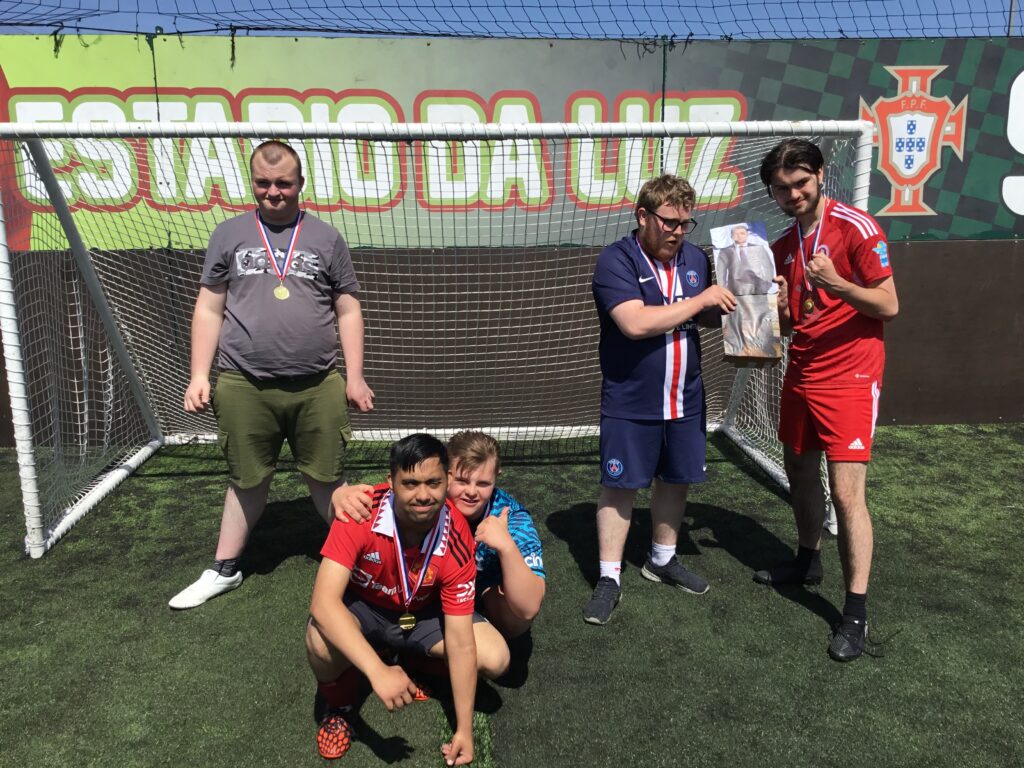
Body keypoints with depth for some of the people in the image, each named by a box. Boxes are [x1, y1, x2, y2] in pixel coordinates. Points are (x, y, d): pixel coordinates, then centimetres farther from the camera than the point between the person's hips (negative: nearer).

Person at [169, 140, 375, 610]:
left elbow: (348, 311, 8)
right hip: (244, 387, 1)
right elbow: (209, 309, 9)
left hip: (318, 386, 0)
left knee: (325, 479, 7)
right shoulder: (230, 235, 8)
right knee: (247, 481, 11)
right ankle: (224, 570, 29)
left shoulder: (326, 238, 8)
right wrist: (199, 375, 2)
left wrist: (355, 377, 2)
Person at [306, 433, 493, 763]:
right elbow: (323, 603, -40)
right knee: (323, 642, -36)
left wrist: (464, 730, -20)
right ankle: (338, 706, -1)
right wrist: (378, 672, -49)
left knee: (496, 659, -17)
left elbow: (460, 643, -22)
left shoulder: (456, 540, -28)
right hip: (360, 607, -2)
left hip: (421, 613, 2)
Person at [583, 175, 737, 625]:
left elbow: (707, 316, 20)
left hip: (685, 399, 6)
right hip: (630, 403, -6)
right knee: (619, 486, 1)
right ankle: (609, 579, 13)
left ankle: (662, 560, 35)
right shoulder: (616, 261, -14)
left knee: (676, 480, 15)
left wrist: (728, 304, -2)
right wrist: (700, 300, -21)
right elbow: (636, 323, -28)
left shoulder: (696, 259, 5)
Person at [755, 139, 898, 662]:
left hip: (849, 379, -7)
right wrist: (780, 308, -7)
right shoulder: (783, 246, 10)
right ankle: (808, 561, 40)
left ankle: (855, 614, 0)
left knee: (847, 492, -10)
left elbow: (889, 305, -13)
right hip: (801, 376, 7)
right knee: (799, 473, 18)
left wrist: (837, 284, -30)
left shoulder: (856, 227, -11)